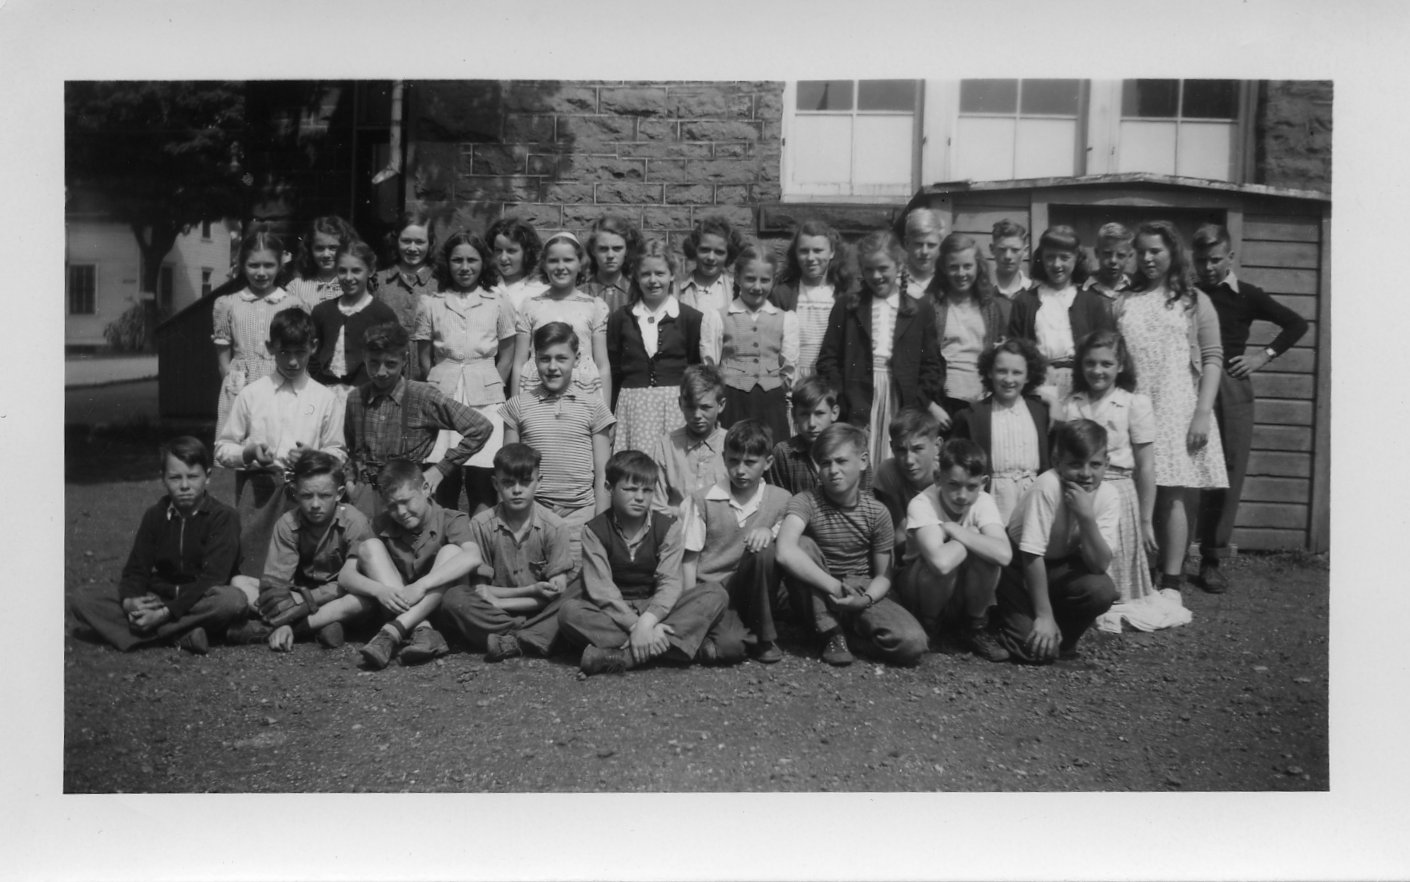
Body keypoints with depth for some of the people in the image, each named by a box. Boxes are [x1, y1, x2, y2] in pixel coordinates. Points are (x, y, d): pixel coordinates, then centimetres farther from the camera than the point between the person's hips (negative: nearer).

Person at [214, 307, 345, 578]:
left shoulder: (324, 399, 7)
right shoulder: (251, 394, 8)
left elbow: (338, 452, 10)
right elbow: (222, 449, 10)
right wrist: (248, 453, -10)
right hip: (258, 489, 0)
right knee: (252, 568, -2)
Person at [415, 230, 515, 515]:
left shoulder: (498, 303, 8)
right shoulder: (431, 303, 9)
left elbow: (506, 355, 9)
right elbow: (424, 356, 10)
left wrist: (492, 388, 0)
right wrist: (437, 388, 1)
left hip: (485, 397, -1)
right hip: (442, 396, 1)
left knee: (480, 477, -9)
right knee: (444, 478, -2)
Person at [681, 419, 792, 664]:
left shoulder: (780, 499, 5)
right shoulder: (702, 501, 0)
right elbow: (689, 559, 0)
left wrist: (770, 531, -18)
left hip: (752, 591, 3)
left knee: (764, 548, -28)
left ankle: (762, 636, -11)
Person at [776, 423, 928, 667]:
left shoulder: (877, 513, -5)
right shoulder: (805, 502, -14)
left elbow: (883, 575, 0)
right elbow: (786, 553, -34)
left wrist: (866, 599, -22)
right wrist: (835, 587, -34)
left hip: (861, 595, 1)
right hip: (816, 599, -1)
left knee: (912, 642, -26)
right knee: (803, 545, -31)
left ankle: (846, 630, 2)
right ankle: (832, 635, -18)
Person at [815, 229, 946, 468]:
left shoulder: (921, 309, 10)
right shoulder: (846, 306, 11)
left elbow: (931, 364, 9)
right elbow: (828, 359, 6)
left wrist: (928, 403, -4)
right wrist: (838, 401, -5)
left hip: (904, 405, 0)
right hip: (856, 405, 0)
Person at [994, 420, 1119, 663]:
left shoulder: (1107, 496, -15)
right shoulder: (1047, 487, -29)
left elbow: (1099, 566, -22)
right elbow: (1031, 555, -25)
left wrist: (1086, 516, -35)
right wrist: (1044, 616, -23)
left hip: (1064, 567, 4)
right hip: (1021, 566, -4)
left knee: (1102, 590, -27)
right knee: (1036, 649, -20)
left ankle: (1062, 640, 2)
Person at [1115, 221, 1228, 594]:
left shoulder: (1194, 301, 7)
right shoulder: (1125, 302, 13)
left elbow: (1212, 359, 1)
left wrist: (1203, 413, -9)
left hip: (1177, 412, -2)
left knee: (1171, 497, -4)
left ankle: (1171, 583, 0)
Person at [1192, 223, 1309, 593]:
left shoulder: (1247, 295, 6)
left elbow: (1297, 324, 9)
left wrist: (1264, 356, 1)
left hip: (1232, 389, 1)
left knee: (1228, 476, 1)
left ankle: (1213, 559, 9)